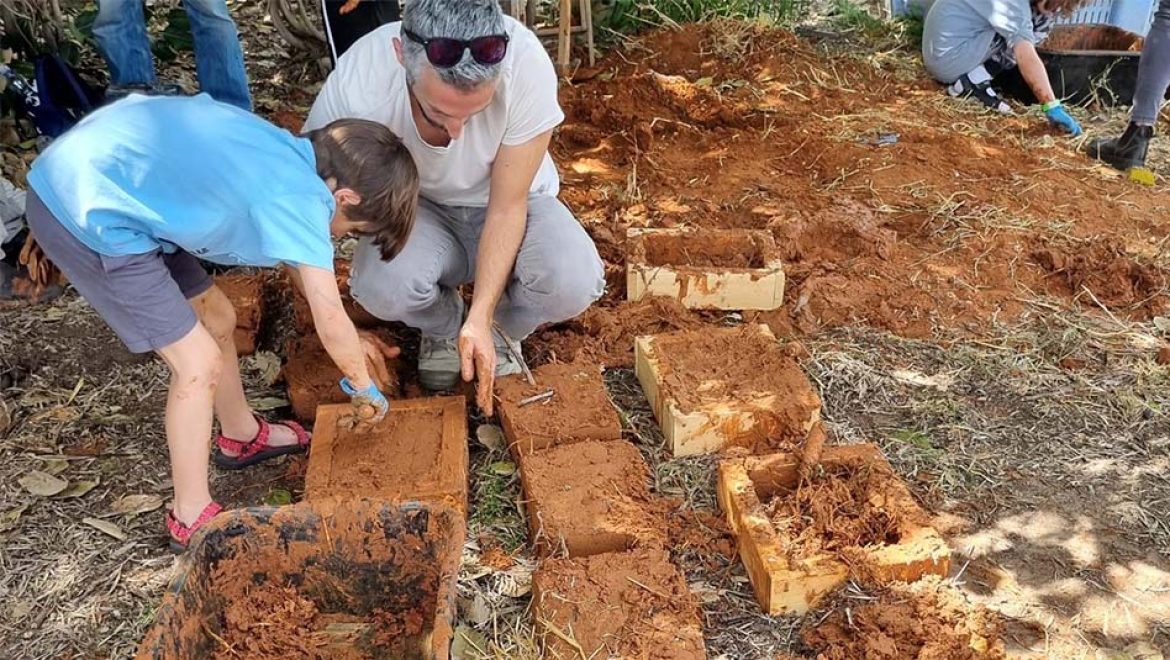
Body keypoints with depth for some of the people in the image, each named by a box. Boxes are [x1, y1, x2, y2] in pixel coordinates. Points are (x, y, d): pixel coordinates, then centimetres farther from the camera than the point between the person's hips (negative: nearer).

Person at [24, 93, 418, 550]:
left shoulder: (292, 156, 6)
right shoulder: (300, 198, -21)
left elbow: (300, 261, 22)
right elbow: (331, 326, -16)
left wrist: (347, 339, 25)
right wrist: (365, 390, 2)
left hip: (89, 174, 10)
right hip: (85, 215, -10)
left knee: (217, 318, 19)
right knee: (199, 363, -4)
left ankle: (241, 436, 42)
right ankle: (191, 520, 12)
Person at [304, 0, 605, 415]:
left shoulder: (527, 65, -33)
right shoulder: (357, 86, -32)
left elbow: (507, 208, -22)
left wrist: (481, 319, -29)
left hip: (510, 203, 0)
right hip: (417, 209, 0)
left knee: (573, 283, -31)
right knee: (384, 287, -33)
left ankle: (501, 332, 6)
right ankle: (444, 328, 6)